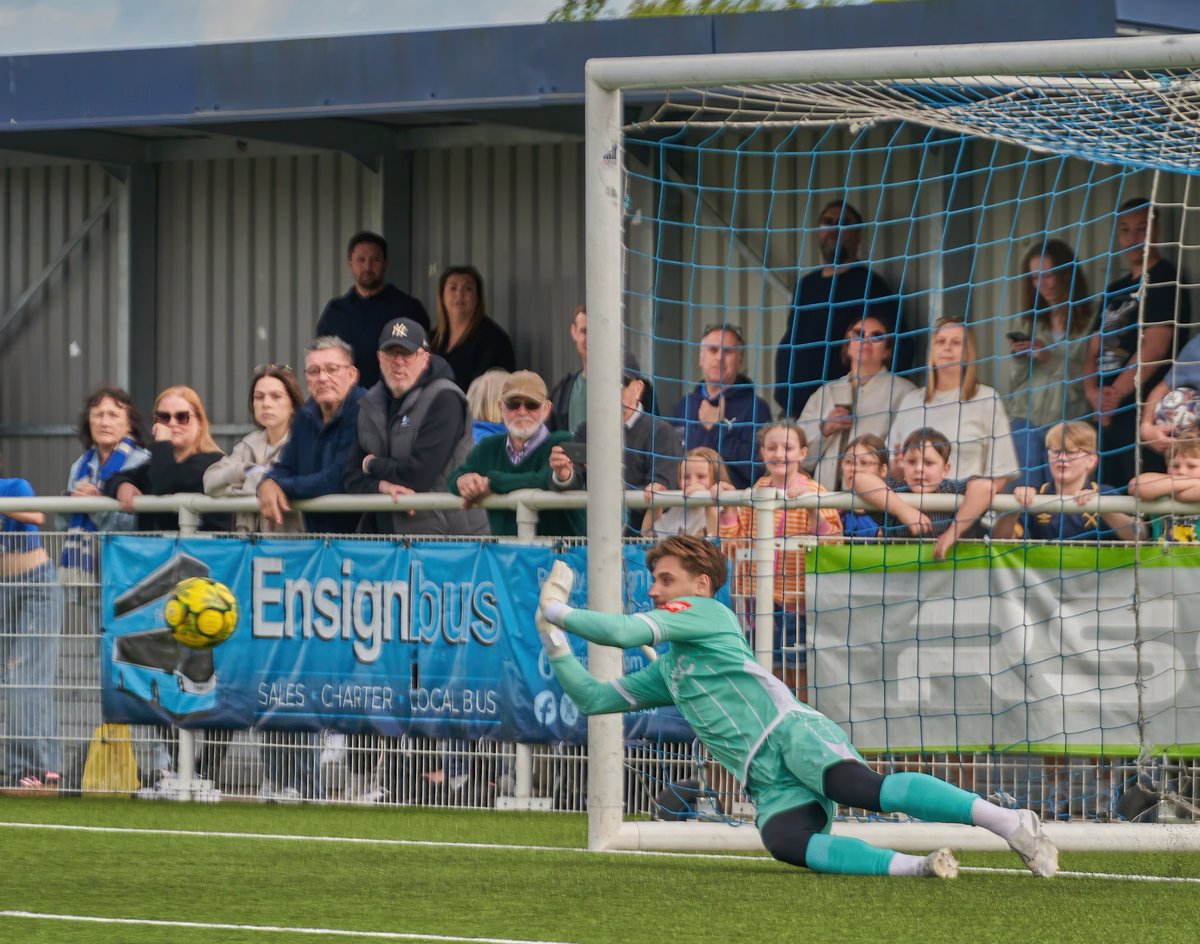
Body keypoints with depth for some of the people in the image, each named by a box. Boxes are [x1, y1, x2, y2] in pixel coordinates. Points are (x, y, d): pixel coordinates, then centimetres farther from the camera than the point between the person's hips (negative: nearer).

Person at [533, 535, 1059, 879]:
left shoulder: (707, 613, 10)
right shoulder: (665, 671, 35)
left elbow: (624, 631, -1)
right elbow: (592, 698, 37)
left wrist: (558, 612, 12)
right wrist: (553, 640, 28)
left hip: (793, 733, -6)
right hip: (769, 784, 6)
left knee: (860, 787, -36)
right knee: (783, 842, -30)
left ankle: (1009, 822, -45)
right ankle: (913, 868, -42)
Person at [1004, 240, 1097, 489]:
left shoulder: (1090, 318, -4)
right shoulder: (1028, 320, 13)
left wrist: (1050, 358, -15)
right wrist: (1019, 356, -3)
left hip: (1069, 420, -4)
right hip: (1027, 419, 4)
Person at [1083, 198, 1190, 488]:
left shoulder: (1165, 280, -4)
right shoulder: (1116, 289, 20)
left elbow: (1154, 348, -13)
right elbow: (1096, 349, 18)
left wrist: (1114, 396, -10)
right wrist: (1094, 392, -2)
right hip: (1110, 416, 8)